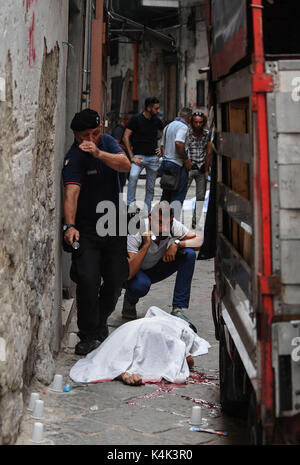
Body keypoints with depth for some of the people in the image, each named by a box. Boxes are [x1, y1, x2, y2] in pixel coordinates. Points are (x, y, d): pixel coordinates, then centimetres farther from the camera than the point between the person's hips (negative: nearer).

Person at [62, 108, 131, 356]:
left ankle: (100, 323, 32)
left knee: (115, 280, 8)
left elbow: (125, 165, -15)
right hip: (87, 226, -5)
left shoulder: (107, 142, 2)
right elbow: (71, 193, -29)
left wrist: (98, 153, -32)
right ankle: (88, 335, -5)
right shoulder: (74, 157, -16)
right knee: (88, 279, -17)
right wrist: (70, 225, -43)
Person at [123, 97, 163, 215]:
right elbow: (126, 137, -7)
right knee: (133, 176, -32)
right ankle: (131, 203, -23)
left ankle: (147, 211, 18)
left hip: (153, 157, 4)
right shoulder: (136, 119, -6)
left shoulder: (157, 120, 8)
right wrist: (132, 157, -12)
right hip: (139, 156, -4)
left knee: (150, 187, 7)